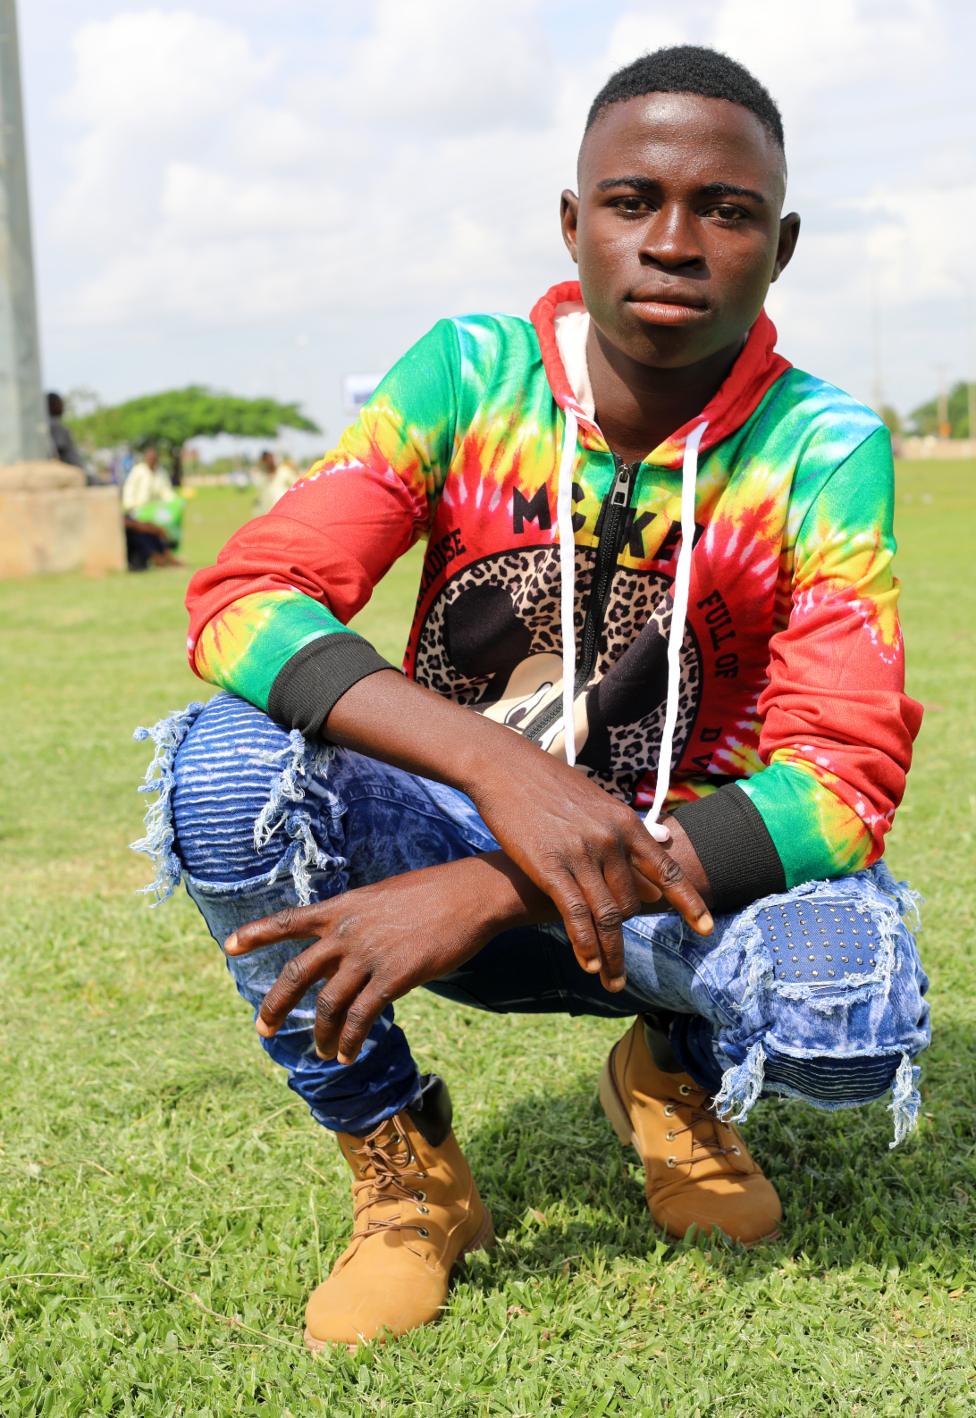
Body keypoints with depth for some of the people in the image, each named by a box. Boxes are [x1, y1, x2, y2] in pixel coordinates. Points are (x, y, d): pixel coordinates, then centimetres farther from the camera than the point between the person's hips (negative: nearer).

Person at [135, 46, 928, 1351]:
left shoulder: (820, 449, -13)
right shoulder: (472, 375, -9)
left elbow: (844, 781, -23)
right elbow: (240, 596, -20)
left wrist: (489, 895, -33)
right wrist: (504, 767, -38)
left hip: (678, 871, -1)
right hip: (453, 845, 2)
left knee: (855, 1007, -34)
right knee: (226, 763, -29)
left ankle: (678, 1076, 7)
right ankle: (406, 1177, -5)